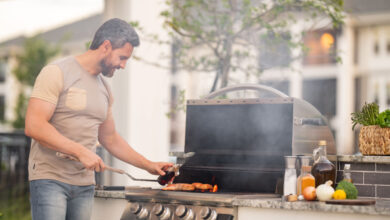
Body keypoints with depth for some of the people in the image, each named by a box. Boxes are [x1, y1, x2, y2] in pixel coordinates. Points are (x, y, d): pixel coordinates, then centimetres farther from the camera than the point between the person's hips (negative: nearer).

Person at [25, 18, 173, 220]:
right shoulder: (57, 73, -6)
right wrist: (81, 152, -20)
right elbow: (33, 126, -16)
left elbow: (110, 139, 26)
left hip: (85, 185, 7)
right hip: (50, 179, -7)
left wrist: (149, 165, 20)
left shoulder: (104, 89, 17)